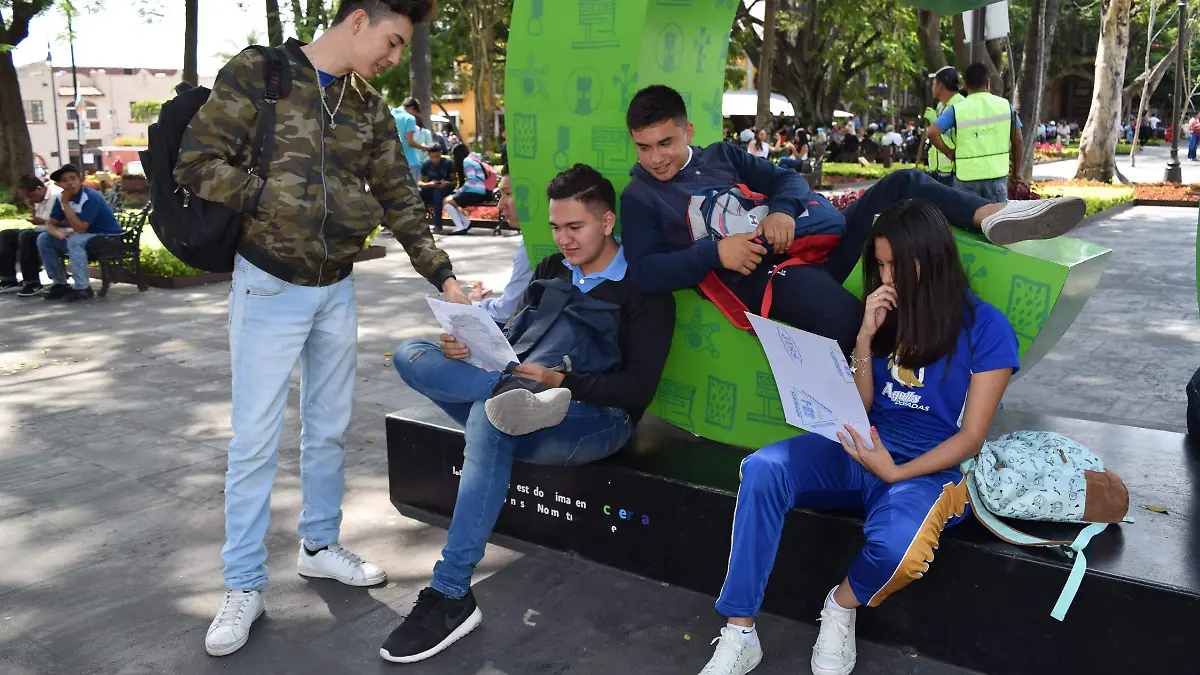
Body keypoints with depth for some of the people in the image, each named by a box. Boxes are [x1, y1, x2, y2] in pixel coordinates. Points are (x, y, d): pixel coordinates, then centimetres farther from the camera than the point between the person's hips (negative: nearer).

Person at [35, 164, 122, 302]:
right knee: (44, 239, 0)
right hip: (85, 237, 8)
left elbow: (80, 228, -29)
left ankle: (82, 288, -25)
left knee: (75, 241, -35)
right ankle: (60, 283, 7)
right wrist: (59, 234, -20)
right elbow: (50, 223, 3)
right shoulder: (62, 197, 0)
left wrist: (65, 203, -26)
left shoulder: (91, 197, -23)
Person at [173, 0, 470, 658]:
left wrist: (444, 277, 3)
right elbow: (196, 164, -9)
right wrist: (276, 202, -16)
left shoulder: (370, 108, 8)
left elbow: (400, 201, 9)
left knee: (329, 428, 14)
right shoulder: (257, 73, -7)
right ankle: (243, 585, 12)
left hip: (336, 289, 5)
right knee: (255, 438, -1)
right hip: (269, 285, -5)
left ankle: (319, 543, 32)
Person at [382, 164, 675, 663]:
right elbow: (516, 341, 15)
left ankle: (450, 598, -32)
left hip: (598, 418, -6)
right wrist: (471, 345, -8)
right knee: (411, 354, -11)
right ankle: (515, 396, -34)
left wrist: (561, 380, -23)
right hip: (528, 389, 6)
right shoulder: (552, 269, 16)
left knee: (489, 421, -38)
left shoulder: (644, 289, -2)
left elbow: (639, 387, -10)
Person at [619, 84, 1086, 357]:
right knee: (848, 321, -37)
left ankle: (994, 217, -25)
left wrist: (782, 209, -10)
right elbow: (643, 273, -6)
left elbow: (787, 179, 15)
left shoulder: (720, 156, 20)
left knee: (901, 184, -8)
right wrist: (714, 252, -18)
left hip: (822, 238, 7)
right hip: (766, 274, -6)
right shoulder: (640, 199, 7)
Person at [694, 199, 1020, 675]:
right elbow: (857, 408, 7)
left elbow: (971, 437, -7)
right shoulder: (888, 312, 8)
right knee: (762, 469, -25)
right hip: (861, 449, 4)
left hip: (931, 468, -4)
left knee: (896, 545, -38)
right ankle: (739, 635, -20)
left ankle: (842, 607, -1)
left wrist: (896, 472, -21)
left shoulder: (985, 327, -6)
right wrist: (866, 336, -7)